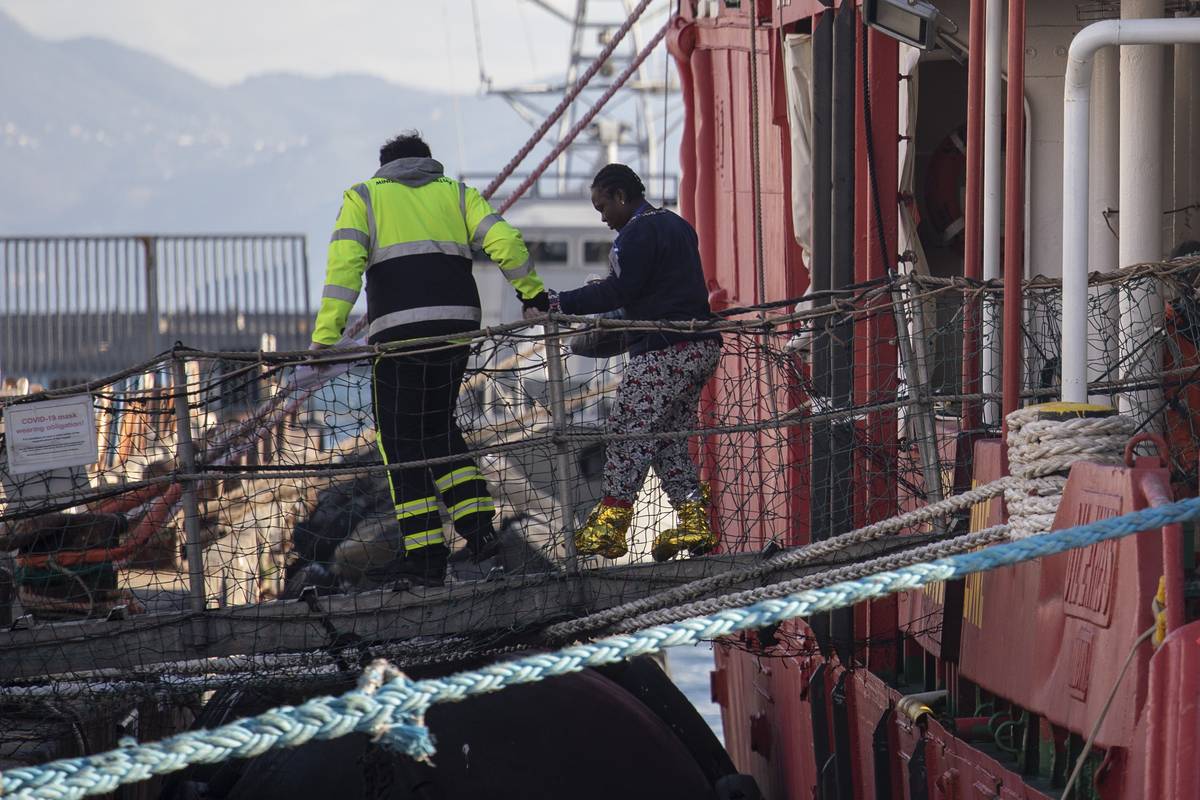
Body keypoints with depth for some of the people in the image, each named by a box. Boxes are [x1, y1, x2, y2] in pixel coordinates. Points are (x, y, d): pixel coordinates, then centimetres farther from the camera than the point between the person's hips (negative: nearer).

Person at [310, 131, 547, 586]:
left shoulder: (363, 197, 13)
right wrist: (533, 292, 19)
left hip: (398, 331, -3)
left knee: (402, 439, 6)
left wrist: (326, 335, -10)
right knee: (439, 426, 21)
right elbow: (504, 241, 4)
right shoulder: (456, 193, 19)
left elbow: (345, 263, -3)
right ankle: (477, 524, 6)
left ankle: (426, 556, 3)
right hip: (457, 323, 3)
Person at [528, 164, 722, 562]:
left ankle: (609, 527, -3)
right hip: (702, 347, 10)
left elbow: (619, 292, -18)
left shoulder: (638, 233, -11)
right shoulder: (676, 226, 19)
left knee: (628, 434, -4)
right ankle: (695, 519, 7)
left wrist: (559, 303, -15)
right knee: (670, 438, 14)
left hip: (664, 351, -10)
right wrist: (605, 291, 21)